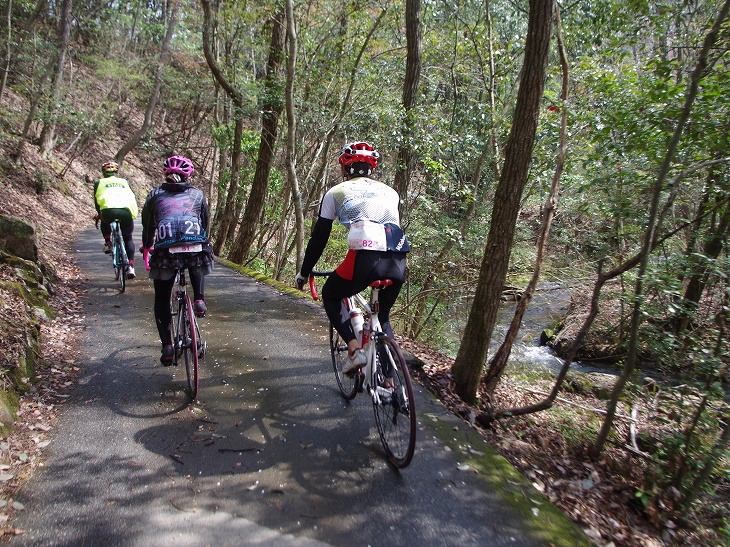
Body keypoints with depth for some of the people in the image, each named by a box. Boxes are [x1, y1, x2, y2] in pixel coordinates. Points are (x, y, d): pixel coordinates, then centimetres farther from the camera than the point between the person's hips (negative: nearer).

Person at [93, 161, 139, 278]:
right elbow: (133, 199, 32)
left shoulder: (99, 183, 26)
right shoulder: (124, 182, 31)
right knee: (128, 239, 19)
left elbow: (96, 201, 27)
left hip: (108, 209, -1)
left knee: (105, 222, 38)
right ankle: (131, 266, 8)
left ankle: (107, 243, 20)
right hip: (126, 210, 1)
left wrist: (99, 214, 44)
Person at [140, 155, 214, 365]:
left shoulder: (155, 195, 21)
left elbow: (148, 226, 27)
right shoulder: (197, 194, 22)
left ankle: (167, 346, 10)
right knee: (197, 261, 38)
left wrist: (146, 247, 45)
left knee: (162, 299, 17)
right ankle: (199, 299, 16)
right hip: (195, 248, 1)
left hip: (165, 251, 0)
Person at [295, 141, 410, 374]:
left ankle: (354, 349, 7)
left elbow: (319, 238, 17)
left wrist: (303, 273, 29)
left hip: (365, 258, -4)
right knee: (382, 314, 27)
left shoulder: (336, 192, 16)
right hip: (398, 263, 4)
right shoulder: (390, 192, 27)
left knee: (330, 295, 25)